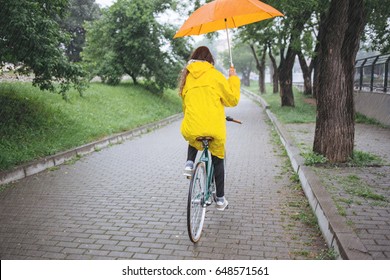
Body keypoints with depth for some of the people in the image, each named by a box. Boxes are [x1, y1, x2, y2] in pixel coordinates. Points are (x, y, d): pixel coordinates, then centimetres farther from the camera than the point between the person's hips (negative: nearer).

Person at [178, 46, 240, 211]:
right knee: (218, 160, 20)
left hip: (190, 129, 3)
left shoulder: (186, 76, 14)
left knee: (193, 139, 39)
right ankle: (220, 199, 25)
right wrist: (233, 78, 15)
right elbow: (232, 99, 3)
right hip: (215, 129, -2)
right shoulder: (214, 74, 2)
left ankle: (189, 163, 12)